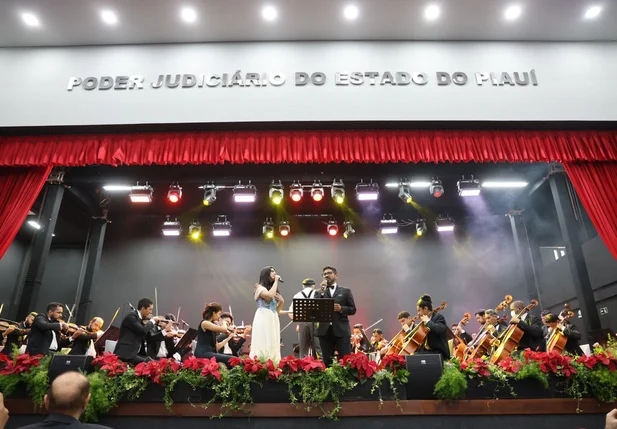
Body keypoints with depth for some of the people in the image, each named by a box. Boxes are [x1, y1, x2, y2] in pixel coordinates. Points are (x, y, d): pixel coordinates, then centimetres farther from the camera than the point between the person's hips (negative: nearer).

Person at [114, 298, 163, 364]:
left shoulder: (140, 319, 13)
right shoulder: (131, 316, -12)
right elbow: (143, 330, -25)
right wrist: (152, 321, -9)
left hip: (136, 353, 9)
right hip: (125, 354, -9)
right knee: (147, 362, -26)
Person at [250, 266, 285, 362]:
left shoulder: (274, 290, 19)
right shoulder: (260, 287, 0)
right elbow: (269, 295, -23)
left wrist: (282, 302, 2)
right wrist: (276, 281, -11)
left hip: (274, 320, 7)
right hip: (263, 319, -7)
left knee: (273, 346, 4)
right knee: (263, 345, -11)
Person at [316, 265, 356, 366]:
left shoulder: (345, 291, 9)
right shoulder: (319, 292, 13)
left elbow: (353, 309, 6)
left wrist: (341, 308, -13)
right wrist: (322, 292, -8)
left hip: (341, 331, -2)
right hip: (325, 331, 2)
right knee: (327, 361, 6)